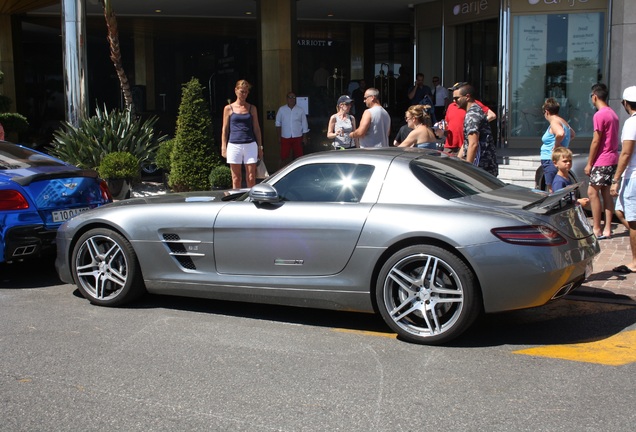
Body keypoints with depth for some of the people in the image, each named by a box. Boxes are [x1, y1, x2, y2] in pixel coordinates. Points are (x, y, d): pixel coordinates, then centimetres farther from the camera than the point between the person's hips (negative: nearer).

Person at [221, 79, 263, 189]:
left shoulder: (252, 108, 9)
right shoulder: (228, 108, 5)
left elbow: (256, 128, 11)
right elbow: (225, 129, 7)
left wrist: (260, 147, 8)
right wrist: (223, 147, 1)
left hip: (250, 145, 1)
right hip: (234, 145, -1)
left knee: (251, 178, -1)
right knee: (236, 178, 4)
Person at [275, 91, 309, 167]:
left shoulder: (300, 110, 3)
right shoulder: (281, 109, 3)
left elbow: (304, 125, 6)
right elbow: (278, 123, 10)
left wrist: (304, 137, 2)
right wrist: (279, 136, 7)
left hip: (297, 138, 0)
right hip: (285, 137, 0)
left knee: (298, 157, 3)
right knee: (284, 157, -1)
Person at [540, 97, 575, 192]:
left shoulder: (554, 122, -13)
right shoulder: (563, 122, 17)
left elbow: (560, 133, -35)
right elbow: (572, 134, 36)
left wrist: (556, 144, -19)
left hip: (551, 162, -10)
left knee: (552, 191, -10)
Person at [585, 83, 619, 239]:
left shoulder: (599, 115, -14)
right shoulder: (613, 114, 14)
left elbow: (596, 141, -16)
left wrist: (589, 163, -10)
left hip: (602, 161, -9)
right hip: (613, 159, 9)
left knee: (592, 192, -4)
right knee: (606, 193, 10)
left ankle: (597, 230, -4)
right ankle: (607, 229, 12)